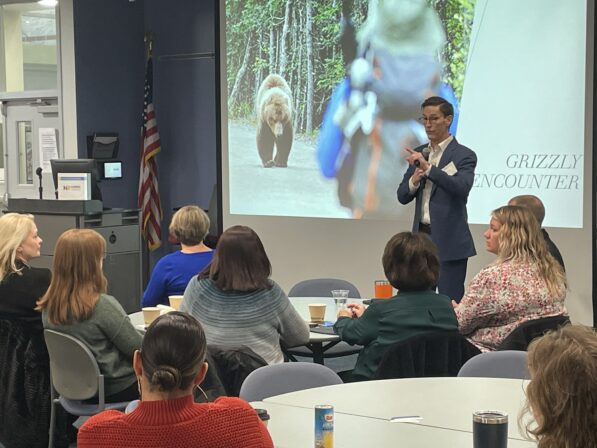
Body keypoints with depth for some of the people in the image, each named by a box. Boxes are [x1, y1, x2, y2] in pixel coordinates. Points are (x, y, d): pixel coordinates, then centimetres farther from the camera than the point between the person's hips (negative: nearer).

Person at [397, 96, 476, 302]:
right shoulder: (418, 153, 13)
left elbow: (462, 188, -22)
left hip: (449, 241, -5)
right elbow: (402, 196, 11)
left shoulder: (464, 155, -4)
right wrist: (414, 180, -10)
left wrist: (428, 167, -29)